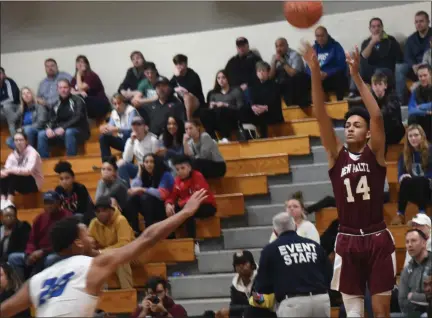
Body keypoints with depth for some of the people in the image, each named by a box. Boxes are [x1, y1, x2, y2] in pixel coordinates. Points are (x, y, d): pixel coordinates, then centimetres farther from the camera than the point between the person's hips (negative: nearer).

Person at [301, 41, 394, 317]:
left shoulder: (374, 153, 0)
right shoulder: (337, 155, 4)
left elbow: (377, 116, -15)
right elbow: (321, 117, -5)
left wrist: (356, 76, -19)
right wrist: (315, 73, -15)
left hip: (377, 238, -2)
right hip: (348, 240, 2)